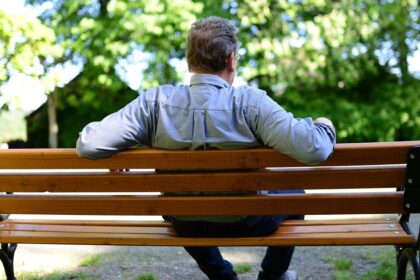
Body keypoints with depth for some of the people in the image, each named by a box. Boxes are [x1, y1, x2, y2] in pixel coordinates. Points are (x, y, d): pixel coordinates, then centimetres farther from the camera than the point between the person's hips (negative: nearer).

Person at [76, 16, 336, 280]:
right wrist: (324, 128, -7)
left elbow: (88, 144, -24)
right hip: (248, 223, -1)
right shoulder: (250, 102, -25)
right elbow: (313, 150, -31)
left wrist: (118, 158, -1)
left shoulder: (155, 101, -20)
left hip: (186, 226, 2)